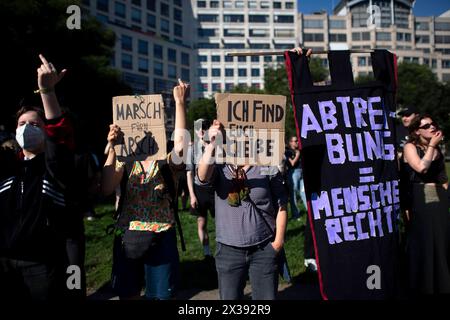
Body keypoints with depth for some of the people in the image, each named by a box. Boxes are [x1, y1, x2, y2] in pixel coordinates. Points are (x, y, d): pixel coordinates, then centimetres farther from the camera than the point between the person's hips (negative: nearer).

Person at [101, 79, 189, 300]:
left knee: (160, 295, 8)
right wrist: (112, 148, -19)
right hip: (127, 238, 3)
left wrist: (180, 102, -24)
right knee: (127, 294, 16)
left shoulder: (169, 162, -3)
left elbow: (181, 143, -26)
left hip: (161, 239, -2)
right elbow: (106, 189, -12)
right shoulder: (126, 161, 4)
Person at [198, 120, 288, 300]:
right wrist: (212, 144, -40)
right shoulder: (220, 168, -4)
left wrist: (279, 239, -2)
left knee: (266, 297, 13)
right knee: (229, 297, 14)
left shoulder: (268, 168, -4)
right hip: (229, 249, 1)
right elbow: (203, 176, -27)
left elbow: (281, 205, 1)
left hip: (264, 248, 0)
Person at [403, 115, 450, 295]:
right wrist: (431, 146, -12)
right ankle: (425, 284, 14)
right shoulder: (410, 147, -4)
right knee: (425, 241, 0)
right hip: (421, 199, -5)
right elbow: (421, 168, -19)